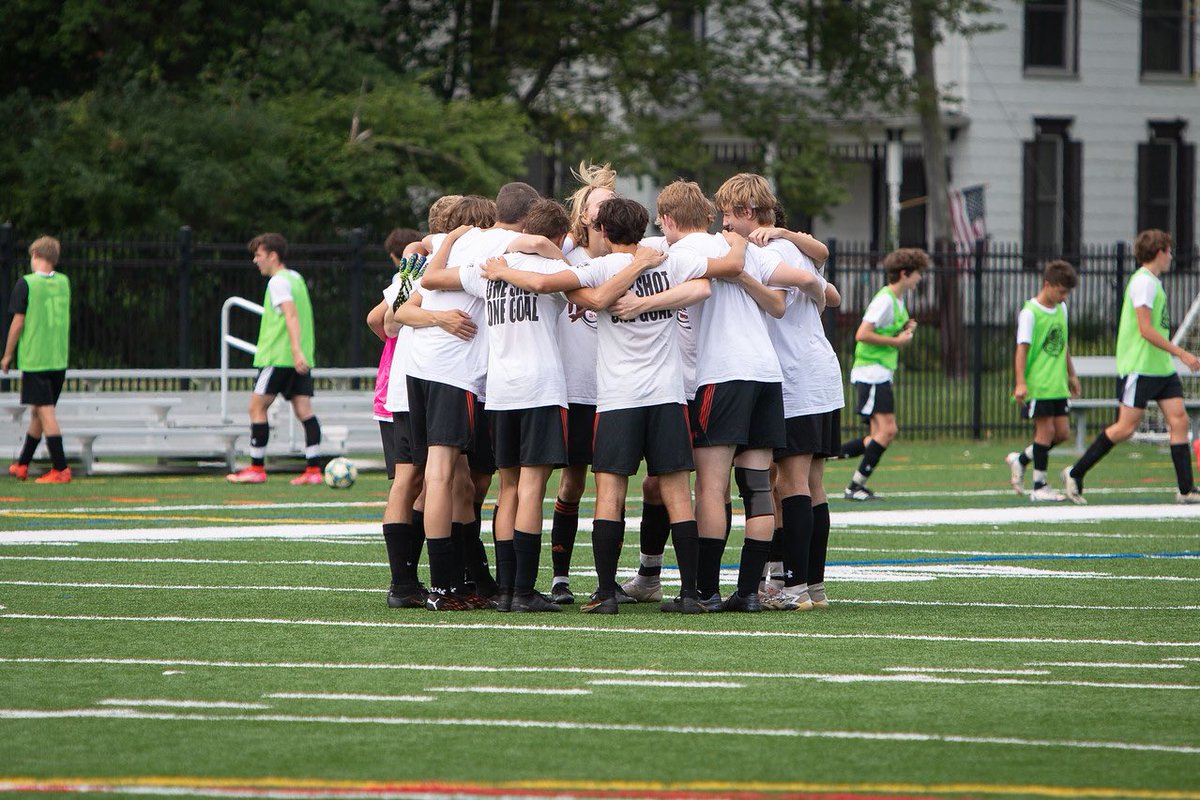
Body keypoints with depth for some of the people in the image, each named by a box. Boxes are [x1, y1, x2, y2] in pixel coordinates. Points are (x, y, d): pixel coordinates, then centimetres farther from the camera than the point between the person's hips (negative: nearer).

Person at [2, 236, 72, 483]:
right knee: (37, 412, 15)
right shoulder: (64, 282, 8)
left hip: (34, 358, -6)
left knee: (45, 412, -6)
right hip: (59, 359, 6)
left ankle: (61, 469, -12)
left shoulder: (26, 284, -9)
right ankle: (22, 465, 26)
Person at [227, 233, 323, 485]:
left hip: (278, 357, -8)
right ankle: (314, 469, -8)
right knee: (303, 409, 0)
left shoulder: (278, 282, -10)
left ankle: (256, 468, 4)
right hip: (301, 358, 8)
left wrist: (296, 350, -31)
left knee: (257, 406, 2)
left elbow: (291, 315, -22)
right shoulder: (296, 278, 17)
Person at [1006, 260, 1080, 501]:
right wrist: (1020, 383, -24)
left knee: (1062, 432, 5)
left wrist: (1071, 375, 27)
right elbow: (1022, 348, -16)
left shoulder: (1061, 309, 12)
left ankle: (1020, 460, 24)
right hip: (1037, 385, -8)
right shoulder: (1030, 313, -11)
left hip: (1057, 385, 8)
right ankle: (1039, 486, -1)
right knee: (1046, 430, -8)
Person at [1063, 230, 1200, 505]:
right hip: (1139, 368, -10)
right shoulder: (1143, 282, -14)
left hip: (1162, 368, 10)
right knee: (1125, 428, -8)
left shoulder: (1153, 281, 17)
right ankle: (1074, 474, 2)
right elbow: (1146, 329, -20)